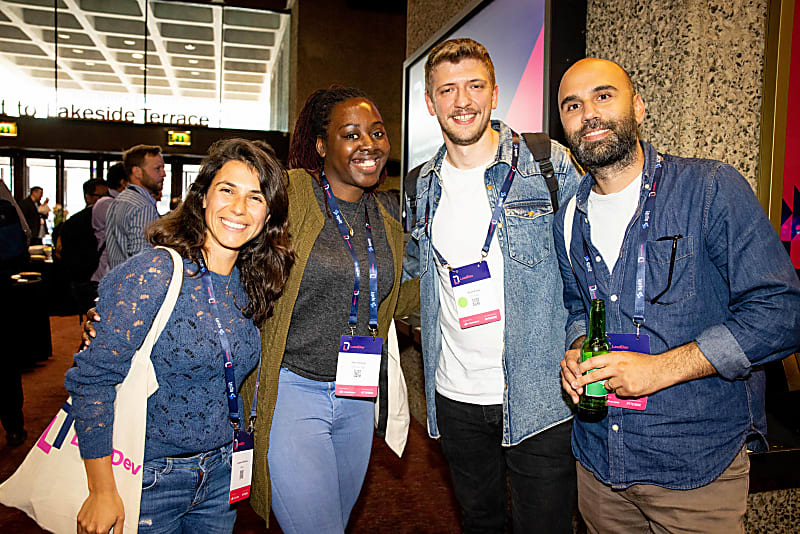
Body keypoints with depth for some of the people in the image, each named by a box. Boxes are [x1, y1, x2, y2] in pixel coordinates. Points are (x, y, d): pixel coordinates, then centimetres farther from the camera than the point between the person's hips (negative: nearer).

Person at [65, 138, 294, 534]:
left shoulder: (248, 285, -1)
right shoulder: (154, 273, -20)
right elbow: (92, 378, -19)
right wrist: (102, 492, -17)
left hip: (220, 473, 6)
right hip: (150, 479, -5)